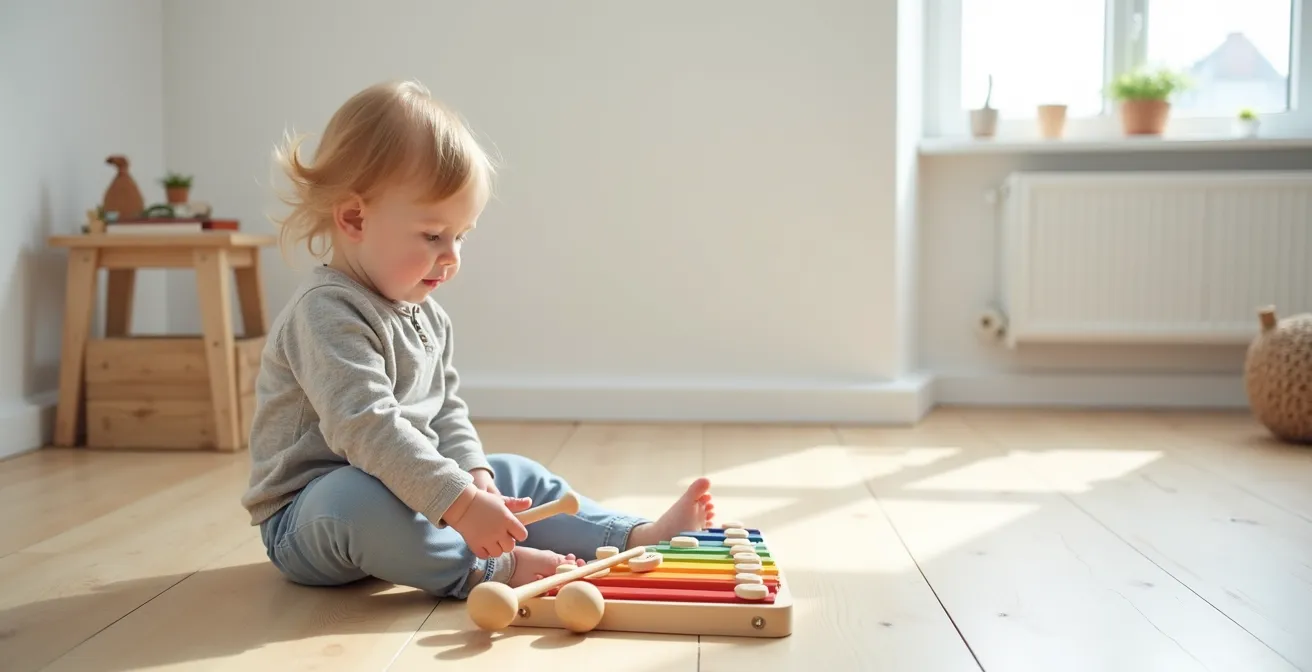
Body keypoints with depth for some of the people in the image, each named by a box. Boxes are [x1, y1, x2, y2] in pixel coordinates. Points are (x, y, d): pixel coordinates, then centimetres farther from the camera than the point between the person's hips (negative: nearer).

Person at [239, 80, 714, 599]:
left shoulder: (427, 316, 9)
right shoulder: (328, 313, -23)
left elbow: (446, 409, 13)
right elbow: (365, 427, -34)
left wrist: (474, 471, -7)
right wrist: (460, 501, -37)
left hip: (411, 493, 9)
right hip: (310, 512, -9)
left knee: (516, 477, 6)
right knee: (359, 500, -41)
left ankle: (635, 539, 5)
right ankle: (493, 568, -31)